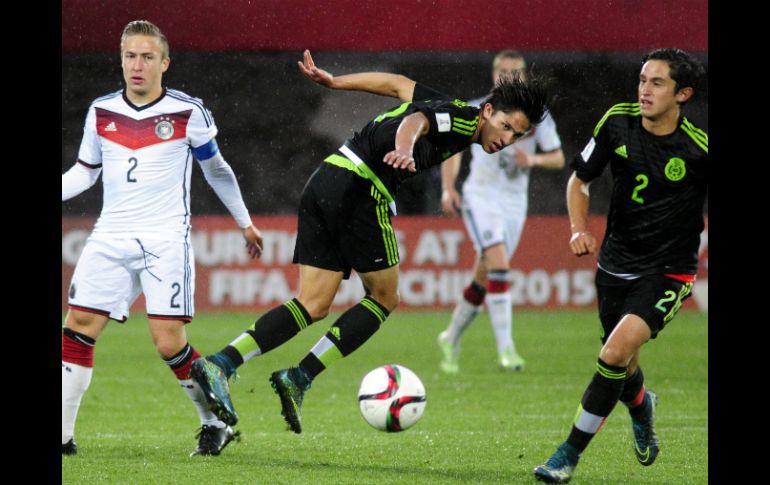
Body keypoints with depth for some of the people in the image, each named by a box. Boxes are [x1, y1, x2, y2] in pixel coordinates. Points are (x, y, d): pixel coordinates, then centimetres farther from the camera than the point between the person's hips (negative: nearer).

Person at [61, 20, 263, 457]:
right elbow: (85, 172, 20)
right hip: (111, 238, 4)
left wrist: (245, 223, 19)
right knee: (78, 328, -6)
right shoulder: (101, 112, 7)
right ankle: (63, 435, -1)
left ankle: (217, 424, 8)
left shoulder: (188, 112, -2)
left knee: (170, 342, -11)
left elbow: (217, 169, 12)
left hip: (166, 241, -4)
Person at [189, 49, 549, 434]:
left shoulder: (449, 109, 22)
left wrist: (334, 82, 40)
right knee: (384, 299, 5)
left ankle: (220, 363, -10)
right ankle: (299, 378, -5)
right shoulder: (463, 118, -6)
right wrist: (404, 149, -47)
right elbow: (417, 120, -26)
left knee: (312, 306, 5)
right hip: (360, 189, -9)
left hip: (323, 182, 9)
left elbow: (398, 84, 33)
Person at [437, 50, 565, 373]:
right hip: (480, 198, -4)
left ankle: (451, 340, 30)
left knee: (483, 281, 9)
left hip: (514, 202, 4)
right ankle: (506, 350, -25)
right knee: (499, 267, -22)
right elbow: (453, 148, 6)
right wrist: (448, 189, -7)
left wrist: (534, 160, -17)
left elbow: (558, 158, 5)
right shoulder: (475, 112, -2)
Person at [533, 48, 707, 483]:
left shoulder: (699, 148, -17)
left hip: (668, 272, -5)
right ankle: (642, 407, 55)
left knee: (616, 353, -23)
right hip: (617, 263, 5)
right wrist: (580, 228, -7)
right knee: (624, 369, 17)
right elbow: (580, 179, 9)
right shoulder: (617, 123, -6)